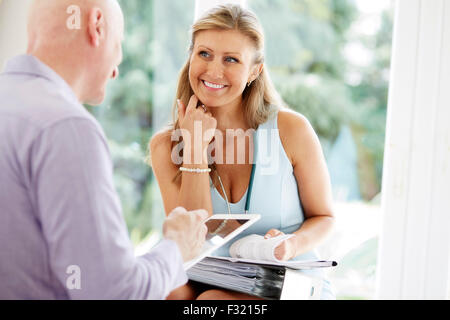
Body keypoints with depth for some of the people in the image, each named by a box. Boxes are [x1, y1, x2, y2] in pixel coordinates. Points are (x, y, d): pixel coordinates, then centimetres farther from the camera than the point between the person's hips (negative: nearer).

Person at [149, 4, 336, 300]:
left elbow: (324, 217, 2)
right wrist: (196, 148, -17)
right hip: (219, 284, 2)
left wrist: (292, 245, -21)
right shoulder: (166, 146, -4)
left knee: (212, 300, -31)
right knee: (171, 292, -29)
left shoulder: (291, 129, -11)